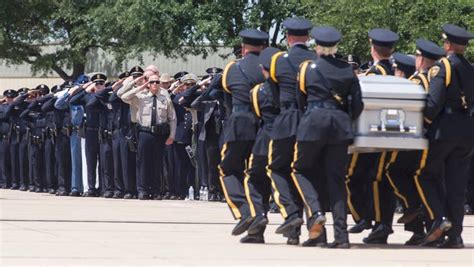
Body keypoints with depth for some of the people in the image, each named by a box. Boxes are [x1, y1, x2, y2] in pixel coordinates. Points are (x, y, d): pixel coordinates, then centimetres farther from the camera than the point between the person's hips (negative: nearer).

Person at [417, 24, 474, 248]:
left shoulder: (442, 67, -9)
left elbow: (434, 101, -16)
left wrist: (427, 120, -2)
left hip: (444, 128, -6)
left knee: (425, 174, 7)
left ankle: (439, 218, -11)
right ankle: (455, 235, 5)